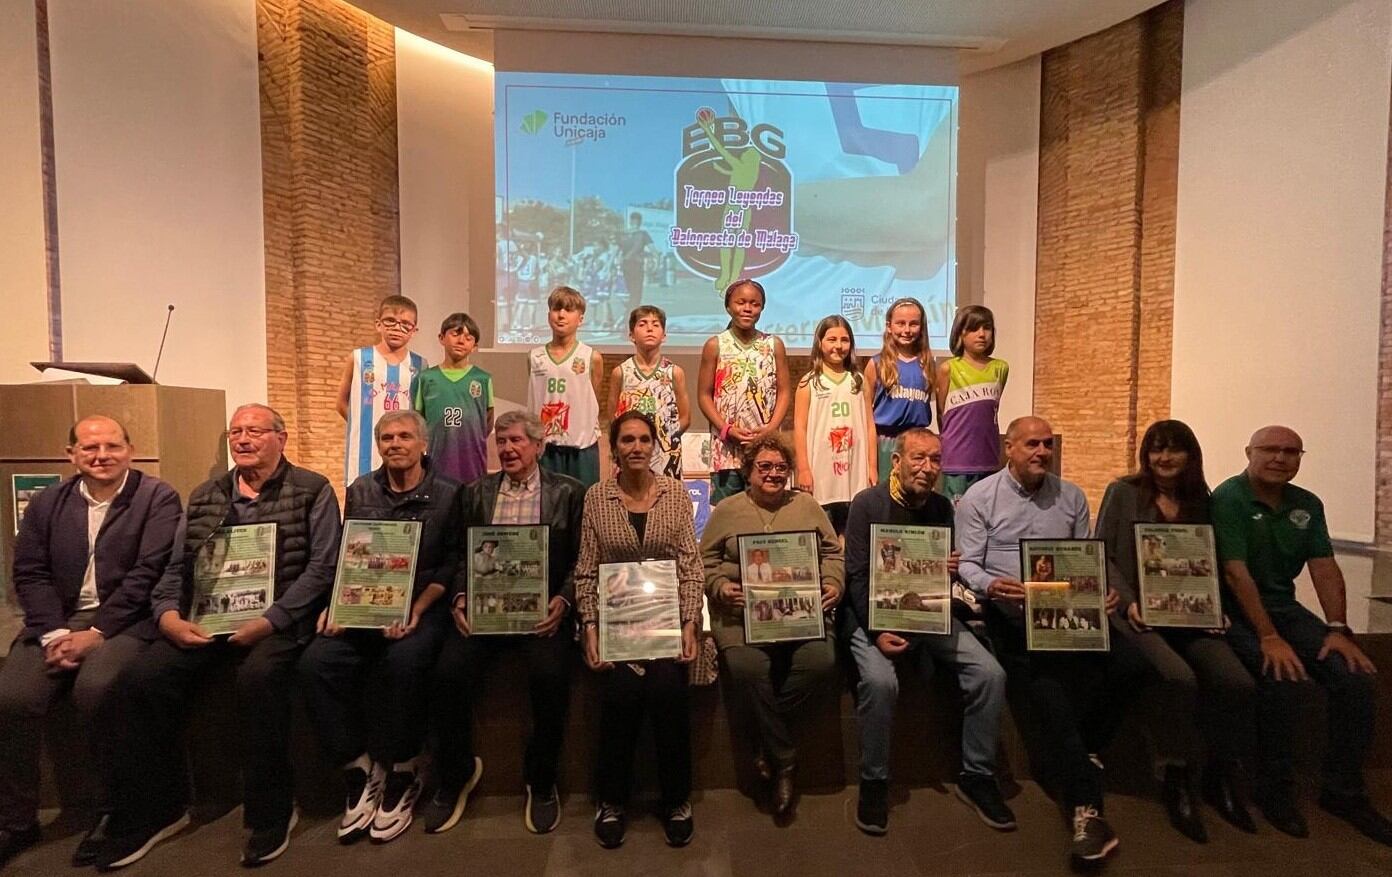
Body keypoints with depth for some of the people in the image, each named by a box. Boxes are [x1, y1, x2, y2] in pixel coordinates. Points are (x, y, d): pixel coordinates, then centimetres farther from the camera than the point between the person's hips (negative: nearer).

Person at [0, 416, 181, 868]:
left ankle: (113, 811, -8)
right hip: (55, 622, 5)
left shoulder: (158, 498, -2)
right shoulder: (47, 502, 13)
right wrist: (55, 633, -9)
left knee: (95, 688, -29)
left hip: (124, 621, -4)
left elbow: (147, 573, -10)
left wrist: (96, 632, -16)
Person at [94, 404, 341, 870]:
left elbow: (321, 568, -9)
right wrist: (169, 614, -5)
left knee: (258, 675, -32)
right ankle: (155, 809, 5)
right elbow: (177, 566, 15)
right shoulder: (205, 496, 17)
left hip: (277, 621, -5)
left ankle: (271, 813, -12)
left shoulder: (312, 491, -1)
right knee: (142, 678, -17)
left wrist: (270, 620, -18)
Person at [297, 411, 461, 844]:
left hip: (423, 606, -4)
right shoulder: (360, 492, 13)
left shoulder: (447, 494, -1)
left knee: (403, 661, -32)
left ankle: (401, 774, -9)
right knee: (316, 661, -21)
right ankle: (358, 769, -4)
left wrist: (416, 610, -17)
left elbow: (451, 565, -5)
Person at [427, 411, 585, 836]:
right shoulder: (477, 491, 15)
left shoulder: (568, 492, 5)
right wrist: (460, 597, -7)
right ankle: (456, 774, 8)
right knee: (450, 670, -21)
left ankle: (541, 780, 2)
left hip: (542, 609, -2)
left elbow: (580, 559, 0)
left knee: (550, 674, -28)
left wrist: (562, 601, -16)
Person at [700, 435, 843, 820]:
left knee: (821, 662, -26)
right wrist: (721, 587, -9)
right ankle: (784, 758, -5)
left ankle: (769, 740, -1)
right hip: (742, 612, -1)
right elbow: (706, 560, 8)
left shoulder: (807, 505, 17)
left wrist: (833, 584, -3)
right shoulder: (727, 510, 12)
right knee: (748, 668, -29)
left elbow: (833, 552, 14)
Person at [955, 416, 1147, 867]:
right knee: (1050, 694, -21)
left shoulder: (1071, 496, 15)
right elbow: (967, 564, -4)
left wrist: (1104, 592, -3)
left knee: (1129, 663, -18)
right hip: (1012, 616, -4)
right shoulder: (979, 498, 0)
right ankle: (1086, 810, -9)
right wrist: (990, 585, -25)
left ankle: (1068, 755, 3)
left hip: (1070, 612, 4)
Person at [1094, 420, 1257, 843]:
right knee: (1179, 678, -30)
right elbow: (1101, 555, -1)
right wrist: (1128, 603, -12)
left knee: (1238, 682, -22)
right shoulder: (1123, 491, 3)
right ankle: (1175, 781, -9)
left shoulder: (1201, 500, 16)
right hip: (1139, 611, -4)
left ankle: (1222, 777, 4)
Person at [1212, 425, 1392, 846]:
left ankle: (1343, 790, 7)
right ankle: (1274, 790, -6)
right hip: (1236, 611, -7)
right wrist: (1269, 637, -23)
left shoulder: (1307, 505, 8)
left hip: (1285, 607, 7)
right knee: (1287, 680, -27)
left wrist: (1338, 629, -8)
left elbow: (1325, 569, 5)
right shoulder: (1228, 498, -14)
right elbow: (1236, 572, -19)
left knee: (1355, 676, -11)